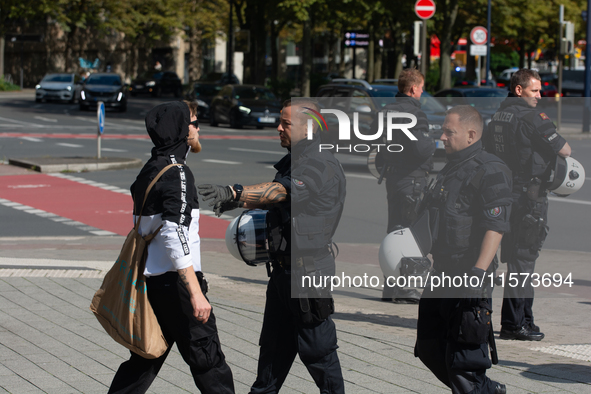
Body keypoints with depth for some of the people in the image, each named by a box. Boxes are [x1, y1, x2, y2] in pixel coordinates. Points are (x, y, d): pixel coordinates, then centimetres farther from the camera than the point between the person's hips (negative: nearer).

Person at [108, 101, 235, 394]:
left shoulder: (150, 170, 13)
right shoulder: (176, 173, -15)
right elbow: (175, 237, -24)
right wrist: (195, 293, -26)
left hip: (150, 282, 9)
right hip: (175, 282, -9)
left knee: (145, 359, 14)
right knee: (208, 360, -2)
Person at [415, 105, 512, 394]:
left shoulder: (490, 171, -12)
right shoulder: (451, 168, 17)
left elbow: (495, 226, -21)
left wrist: (479, 270, -29)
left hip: (470, 279, -10)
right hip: (443, 274, 10)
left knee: (462, 358, -7)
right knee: (429, 348, 14)